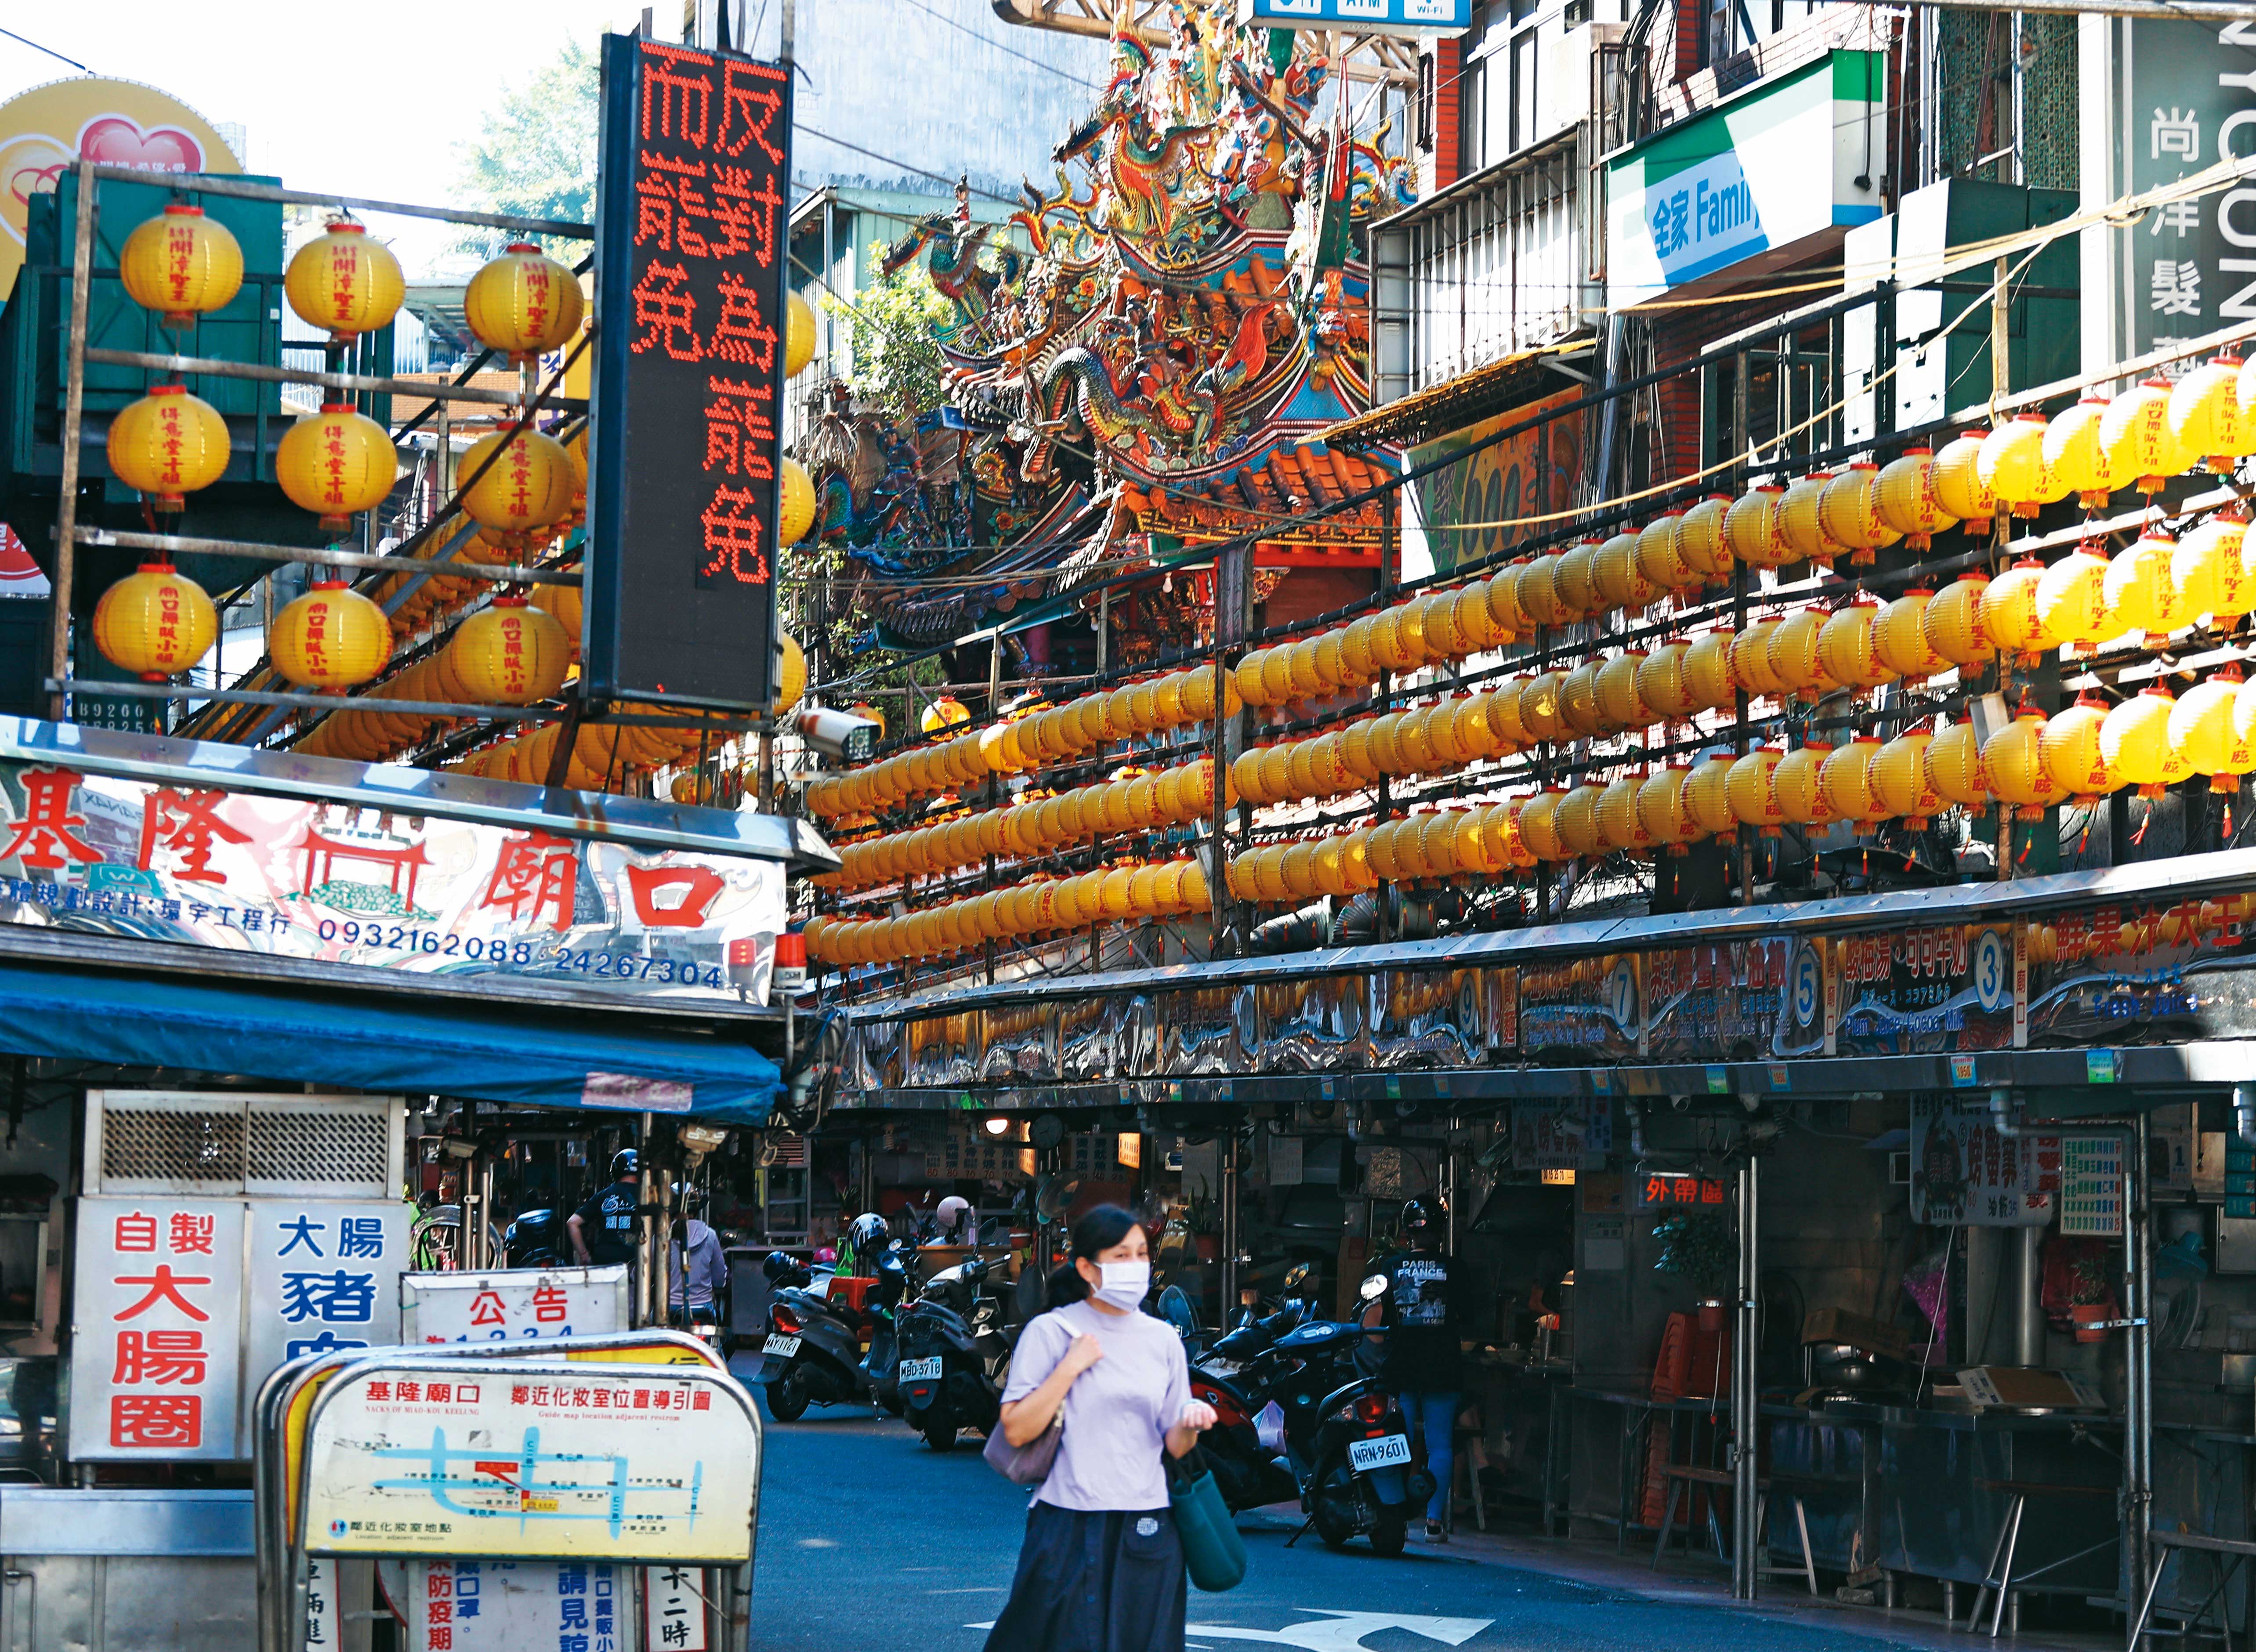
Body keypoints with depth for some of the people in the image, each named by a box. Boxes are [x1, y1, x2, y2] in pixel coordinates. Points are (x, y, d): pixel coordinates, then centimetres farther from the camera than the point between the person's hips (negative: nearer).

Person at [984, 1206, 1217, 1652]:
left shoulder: (1163, 1339, 10)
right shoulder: (1050, 1332, -2)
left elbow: (1174, 1446, 11)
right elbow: (1017, 1430, -9)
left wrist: (1191, 1423, -10)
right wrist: (1070, 1368, -13)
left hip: (1147, 1531, 4)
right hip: (1069, 1529, -4)